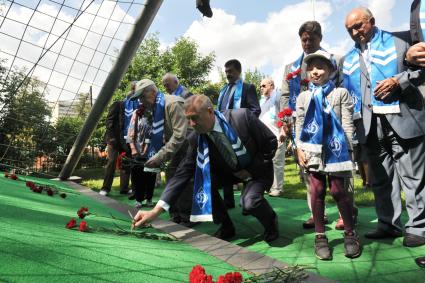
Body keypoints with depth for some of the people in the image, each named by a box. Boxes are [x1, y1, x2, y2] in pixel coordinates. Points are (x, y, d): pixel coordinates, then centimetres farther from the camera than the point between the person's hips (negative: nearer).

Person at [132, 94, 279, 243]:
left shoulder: (242, 116, -29)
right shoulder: (196, 139, -19)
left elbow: (271, 141, -17)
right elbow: (183, 172, -22)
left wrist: (251, 170, -19)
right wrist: (156, 211, -30)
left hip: (258, 168, -4)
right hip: (230, 170, 4)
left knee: (249, 202, -30)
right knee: (203, 182, -20)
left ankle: (271, 221, 7)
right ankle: (226, 226, 4)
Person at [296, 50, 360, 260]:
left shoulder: (340, 93, 5)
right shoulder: (303, 97, 12)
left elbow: (347, 124, 1)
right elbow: (299, 125, 10)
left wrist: (348, 149, -4)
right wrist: (299, 148, 0)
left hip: (335, 148, -2)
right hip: (312, 149, 2)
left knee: (338, 190, -2)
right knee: (317, 191, 3)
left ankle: (350, 233, 17)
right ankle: (320, 236, 13)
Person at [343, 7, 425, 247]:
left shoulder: (400, 40, 7)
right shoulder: (349, 59, 17)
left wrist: (398, 80, -13)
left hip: (402, 120, -4)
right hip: (371, 125, 4)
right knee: (381, 178, 9)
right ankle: (389, 224, 19)